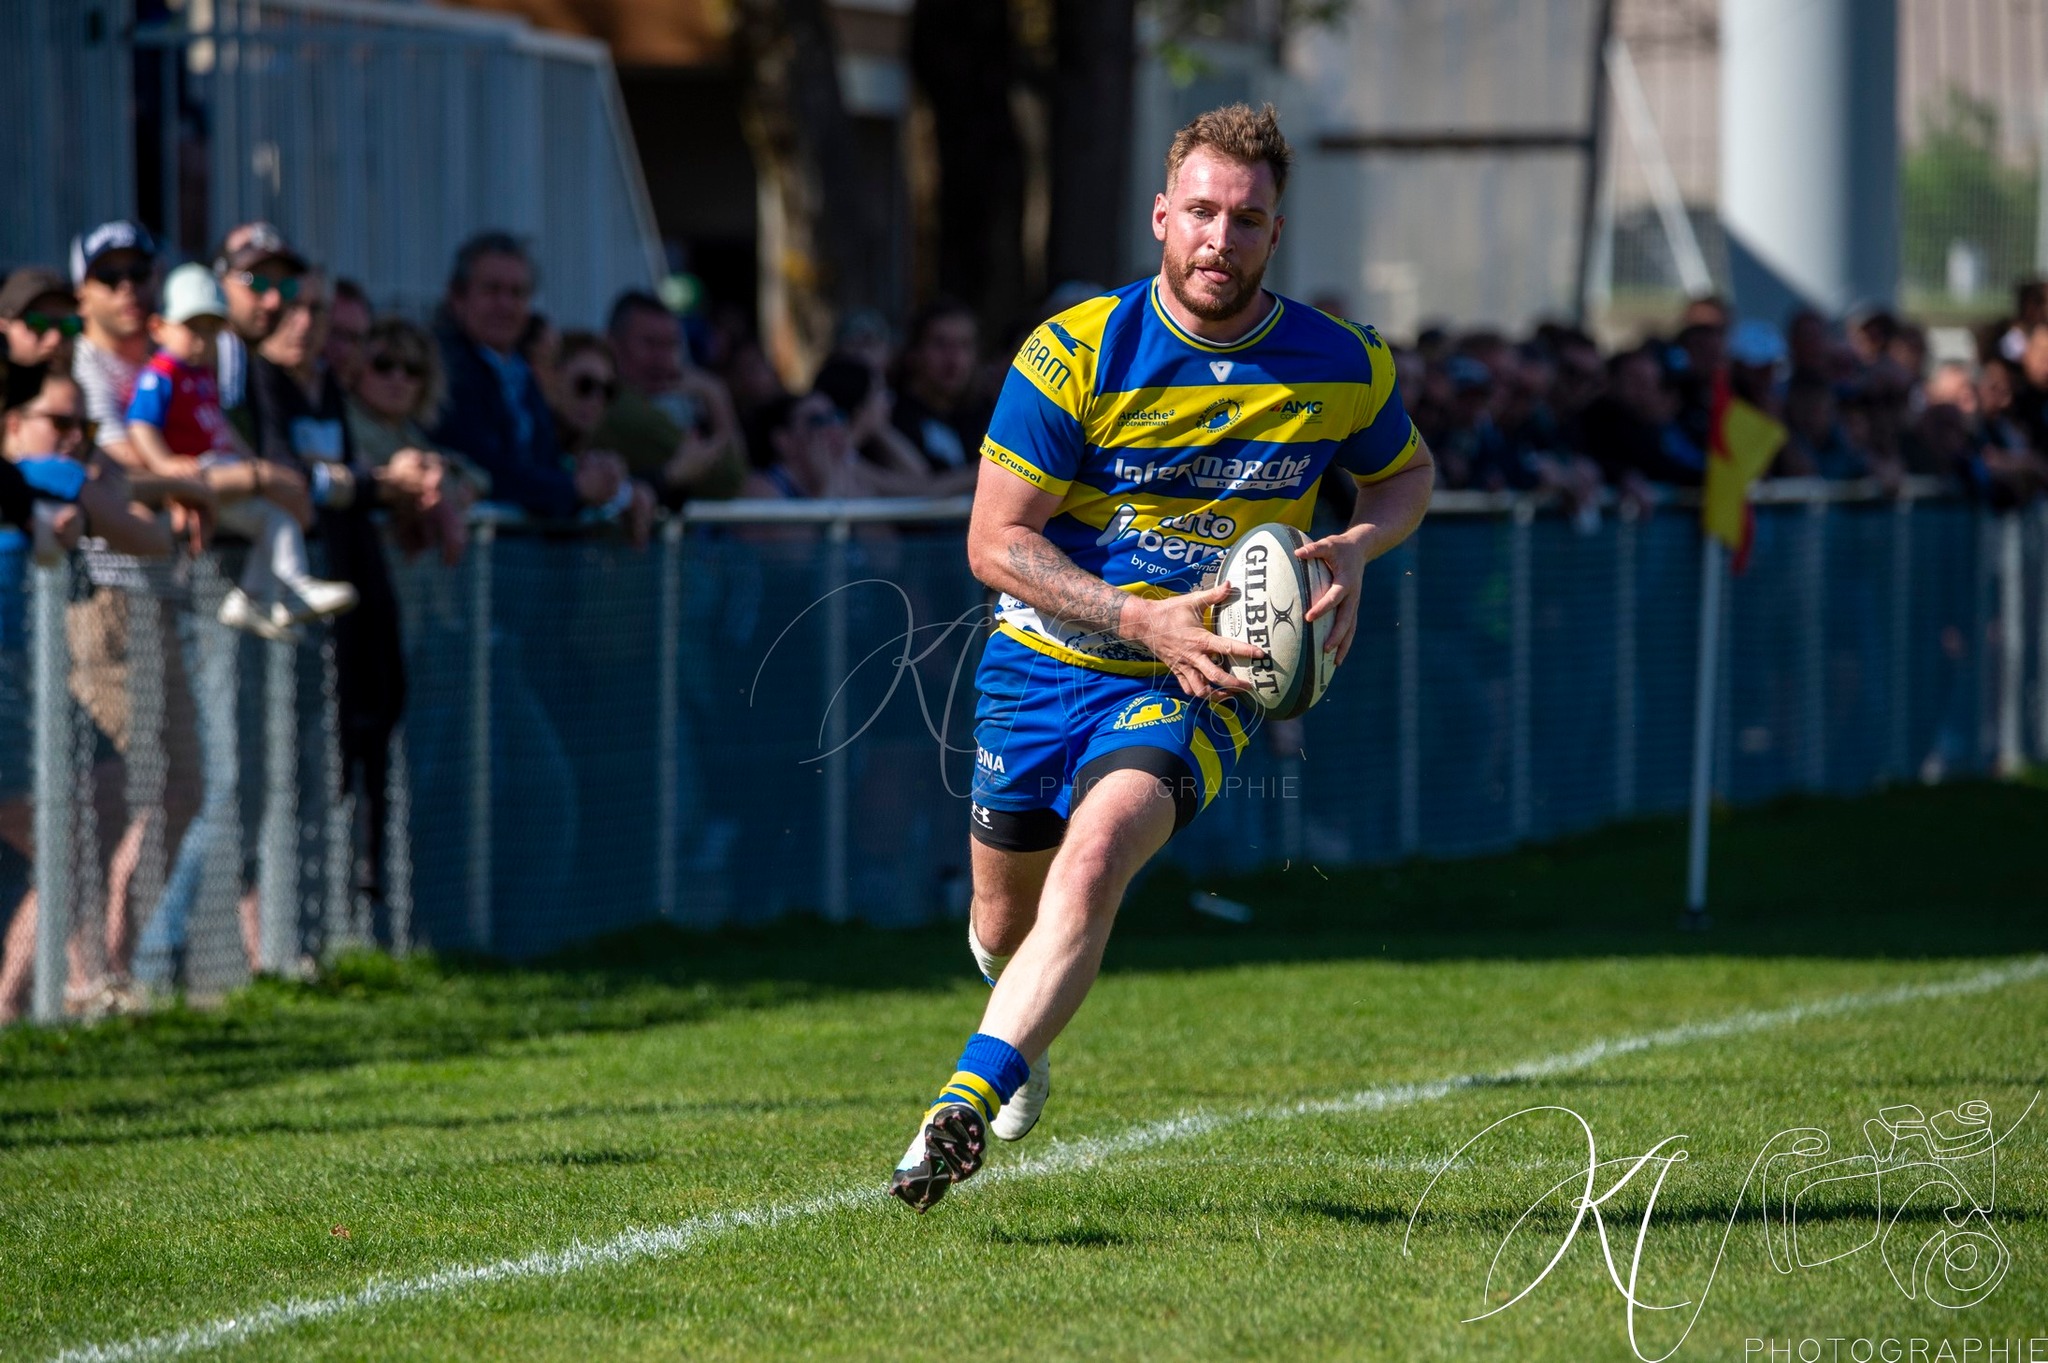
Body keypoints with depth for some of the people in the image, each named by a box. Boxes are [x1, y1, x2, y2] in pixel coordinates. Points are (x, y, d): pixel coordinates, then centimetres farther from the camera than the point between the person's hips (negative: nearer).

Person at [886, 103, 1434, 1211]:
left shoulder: (1342, 367, -7)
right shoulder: (1072, 354, -14)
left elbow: (1406, 472, 15)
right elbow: (995, 542, -12)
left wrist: (1356, 547, -9)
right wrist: (1142, 619, -25)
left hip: (1195, 679, -1)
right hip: (1044, 660, 1)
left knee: (1091, 865, -29)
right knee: (1004, 920, 16)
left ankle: (962, 1113, -38)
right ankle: (1030, 1033, 54)